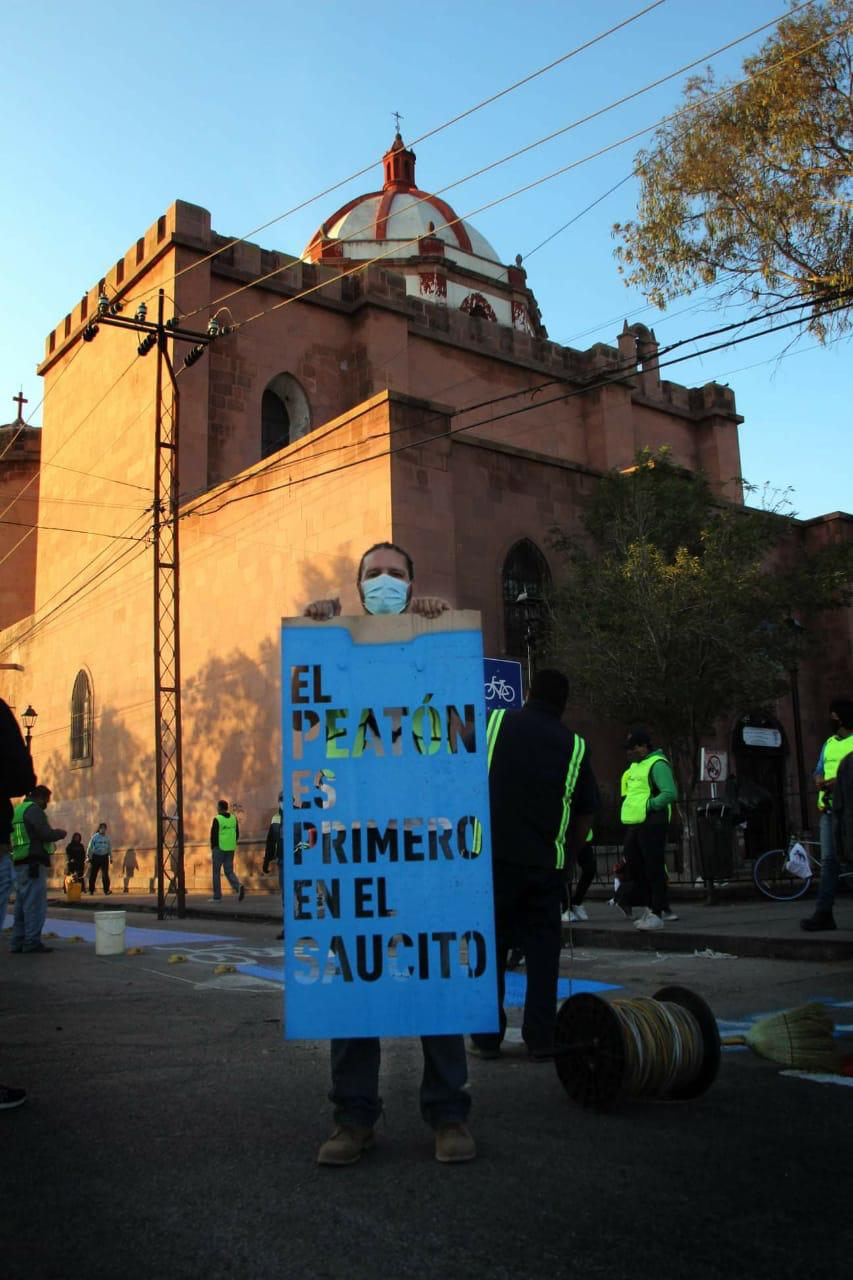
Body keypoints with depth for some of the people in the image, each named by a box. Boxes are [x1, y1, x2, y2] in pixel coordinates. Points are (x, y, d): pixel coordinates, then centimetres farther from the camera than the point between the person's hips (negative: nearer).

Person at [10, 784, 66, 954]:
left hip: (19, 863, 10)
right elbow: (46, 834, -16)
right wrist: (60, 833, 2)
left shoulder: (18, 810, 18)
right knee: (35, 905, -7)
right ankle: (32, 942, -8)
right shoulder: (34, 809, -10)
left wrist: (53, 832, 19)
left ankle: (18, 942, 16)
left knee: (22, 905, 13)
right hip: (34, 863, -10)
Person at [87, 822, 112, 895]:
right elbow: (90, 847, -3)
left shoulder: (107, 837, 6)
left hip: (104, 857, 2)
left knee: (105, 874, -3)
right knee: (93, 874, 3)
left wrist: (111, 857, 12)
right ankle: (91, 890, 14)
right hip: (96, 857, -2)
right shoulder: (95, 837, -5)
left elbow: (109, 848, 14)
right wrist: (89, 856, -6)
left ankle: (106, 890, -2)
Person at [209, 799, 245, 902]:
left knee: (216, 872, 6)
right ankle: (238, 887, -16)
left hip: (219, 849, -5)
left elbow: (213, 835, -10)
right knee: (229, 871, 10)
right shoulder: (233, 818, 7)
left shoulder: (217, 819, -10)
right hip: (231, 849, 5)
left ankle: (217, 896, 9)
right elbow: (237, 834, 10)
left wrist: (212, 848, 3)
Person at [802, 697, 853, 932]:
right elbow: (819, 770, 23)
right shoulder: (829, 743, 21)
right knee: (828, 860, 1)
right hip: (828, 808, 6)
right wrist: (819, 779, 1)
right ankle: (823, 913, -2)